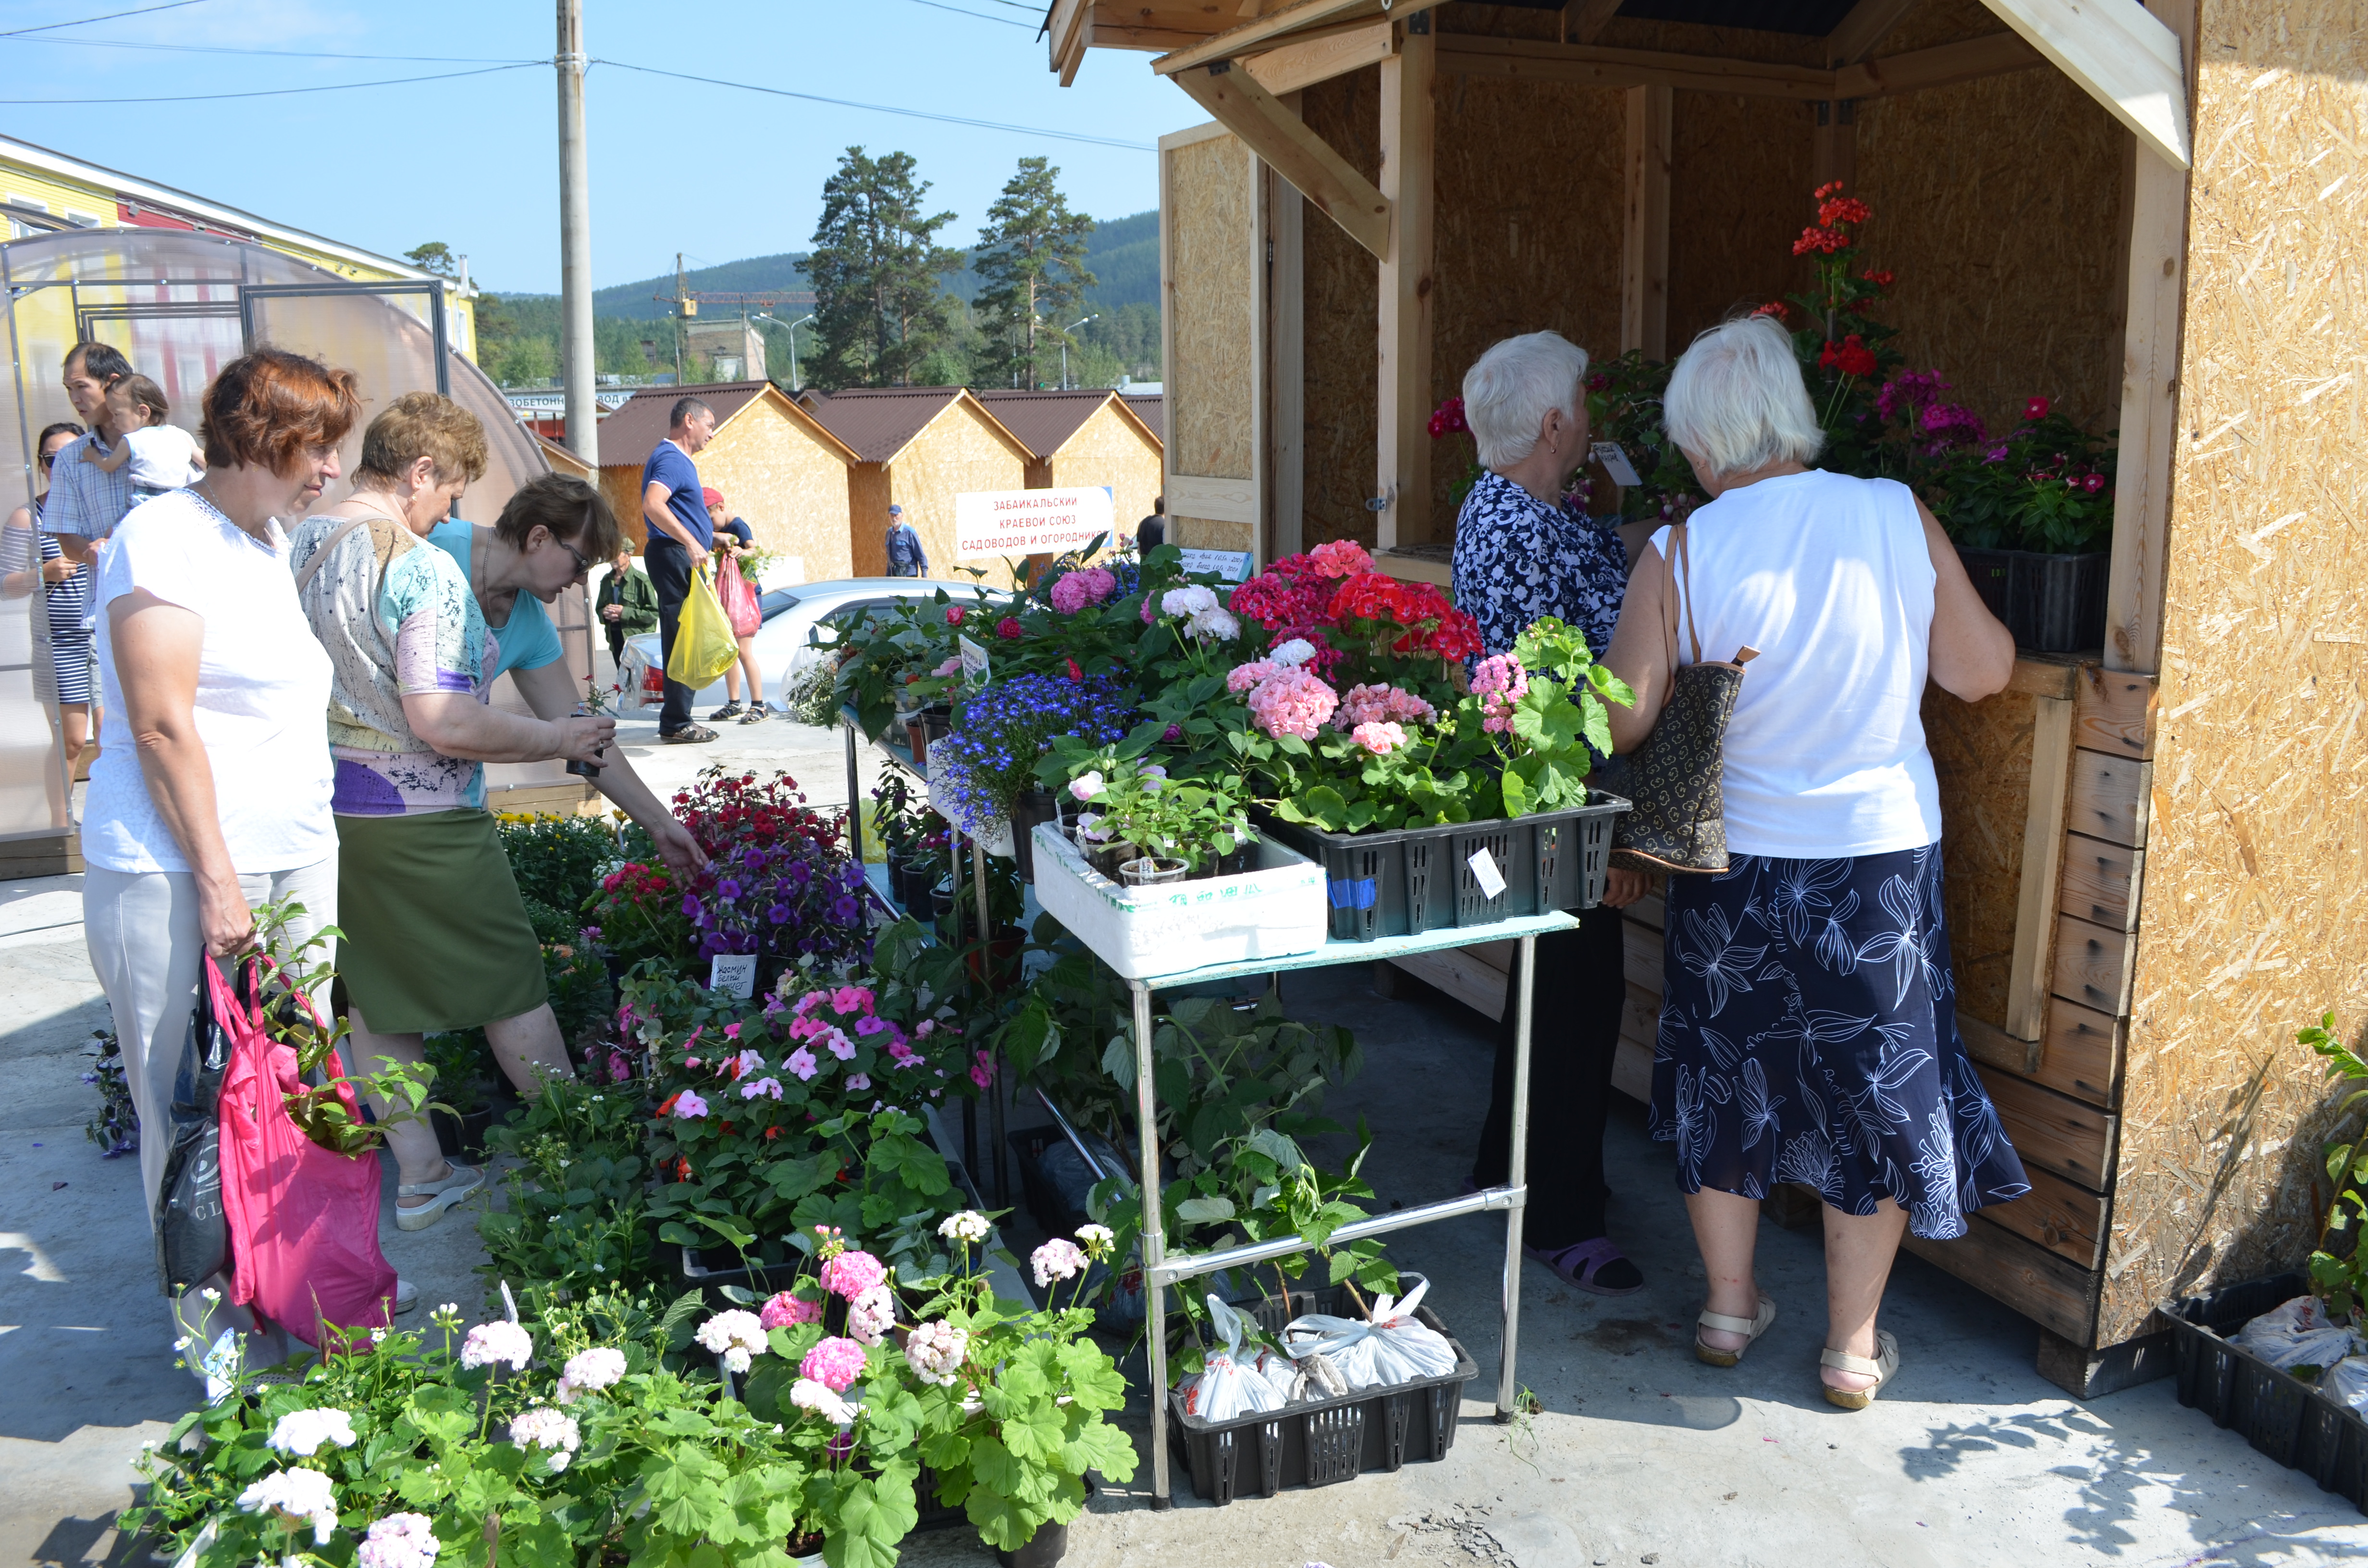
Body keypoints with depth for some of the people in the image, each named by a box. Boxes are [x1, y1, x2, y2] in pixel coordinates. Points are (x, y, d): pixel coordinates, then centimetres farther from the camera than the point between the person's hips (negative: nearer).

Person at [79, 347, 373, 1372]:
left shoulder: (273, 544, 15)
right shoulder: (164, 538, -11)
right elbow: (162, 727, -15)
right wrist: (217, 879, -15)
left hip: (296, 860, 8)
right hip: (181, 874, -8)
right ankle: (215, 1328, 15)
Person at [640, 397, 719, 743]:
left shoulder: (679, 460, 22)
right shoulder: (671, 459, -11)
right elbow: (652, 505, -28)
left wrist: (709, 537, 36)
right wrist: (690, 542, -32)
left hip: (682, 558, 11)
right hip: (674, 557, -11)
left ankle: (677, 720, 17)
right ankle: (676, 724, -7)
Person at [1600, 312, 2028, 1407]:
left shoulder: (1680, 555, -13)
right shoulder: (1899, 517, -9)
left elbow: (1622, 723, -12)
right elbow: (1983, 671, -1)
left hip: (1735, 863, 0)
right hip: (1882, 858, 1)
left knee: (1727, 1076, 18)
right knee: (1876, 1091, 14)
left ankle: (1730, 1307, 32)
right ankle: (1853, 1348, 25)